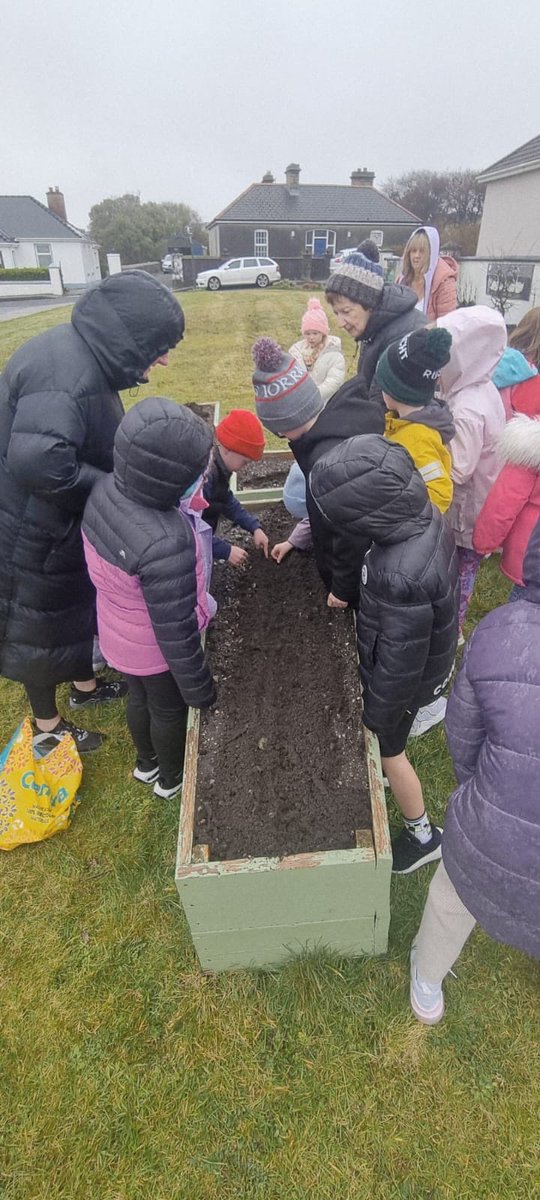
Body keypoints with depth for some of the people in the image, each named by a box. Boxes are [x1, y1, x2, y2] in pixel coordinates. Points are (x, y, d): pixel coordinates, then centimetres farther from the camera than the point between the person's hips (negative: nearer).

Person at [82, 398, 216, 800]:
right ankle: (172, 778, 52)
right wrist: (199, 688, -14)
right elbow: (175, 632, -30)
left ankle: (146, 762, 60)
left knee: (139, 698, 31)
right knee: (169, 711, 22)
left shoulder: (105, 491, -17)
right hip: (155, 651, -7)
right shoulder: (166, 544, -41)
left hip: (118, 635, 7)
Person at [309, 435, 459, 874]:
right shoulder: (426, 516, -16)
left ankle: (423, 836, 43)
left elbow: (400, 661, -29)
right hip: (429, 654, 8)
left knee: (389, 751, 18)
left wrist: (378, 713, -12)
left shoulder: (401, 577, -43)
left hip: (404, 677, -8)